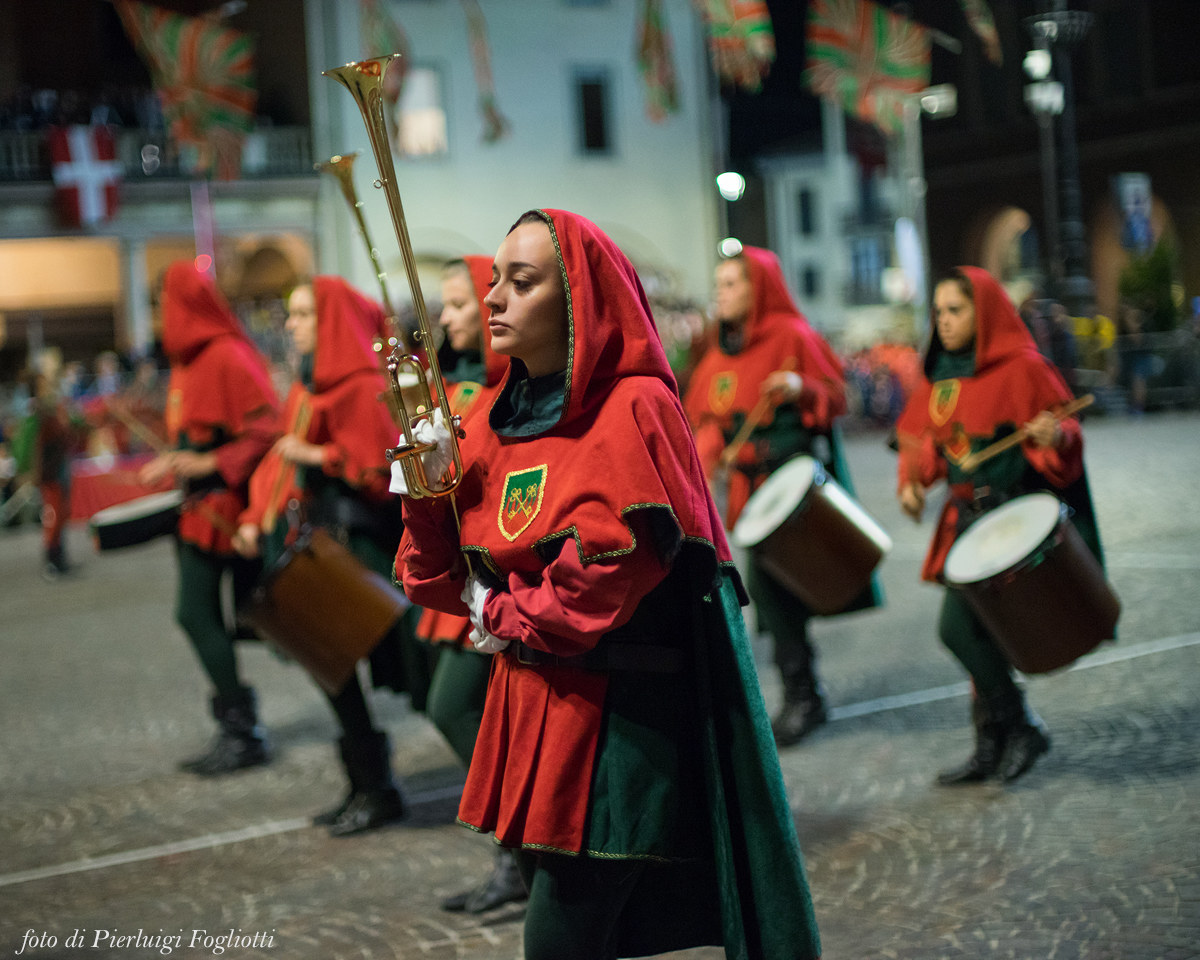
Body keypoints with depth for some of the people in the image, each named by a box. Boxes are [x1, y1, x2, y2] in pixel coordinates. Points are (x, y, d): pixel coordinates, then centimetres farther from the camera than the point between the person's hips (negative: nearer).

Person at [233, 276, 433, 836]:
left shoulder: (362, 386, -14)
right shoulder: (307, 386, 15)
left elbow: (380, 467, -20)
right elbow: (282, 455, 16)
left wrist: (314, 456, -17)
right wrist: (256, 516, 6)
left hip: (356, 541, -9)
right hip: (315, 538, 9)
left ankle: (377, 790, 5)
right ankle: (366, 786, 19)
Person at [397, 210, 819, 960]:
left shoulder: (633, 410, -12)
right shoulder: (506, 421, 11)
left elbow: (611, 569, -21)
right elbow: (446, 580, 9)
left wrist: (509, 617, -7)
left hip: (614, 721, -7)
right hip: (531, 710, 8)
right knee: (549, 899, 14)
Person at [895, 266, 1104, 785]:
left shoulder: (1022, 368, -10)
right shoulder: (940, 375, 10)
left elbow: (1065, 434, -9)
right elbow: (919, 436, 17)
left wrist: (1054, 437, -31)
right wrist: (912, 483, 1)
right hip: (966, 518, 7)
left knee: (957, 627, -14)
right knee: (978, 633, 10)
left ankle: (1020, 726, 2)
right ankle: (992, 747, 20)